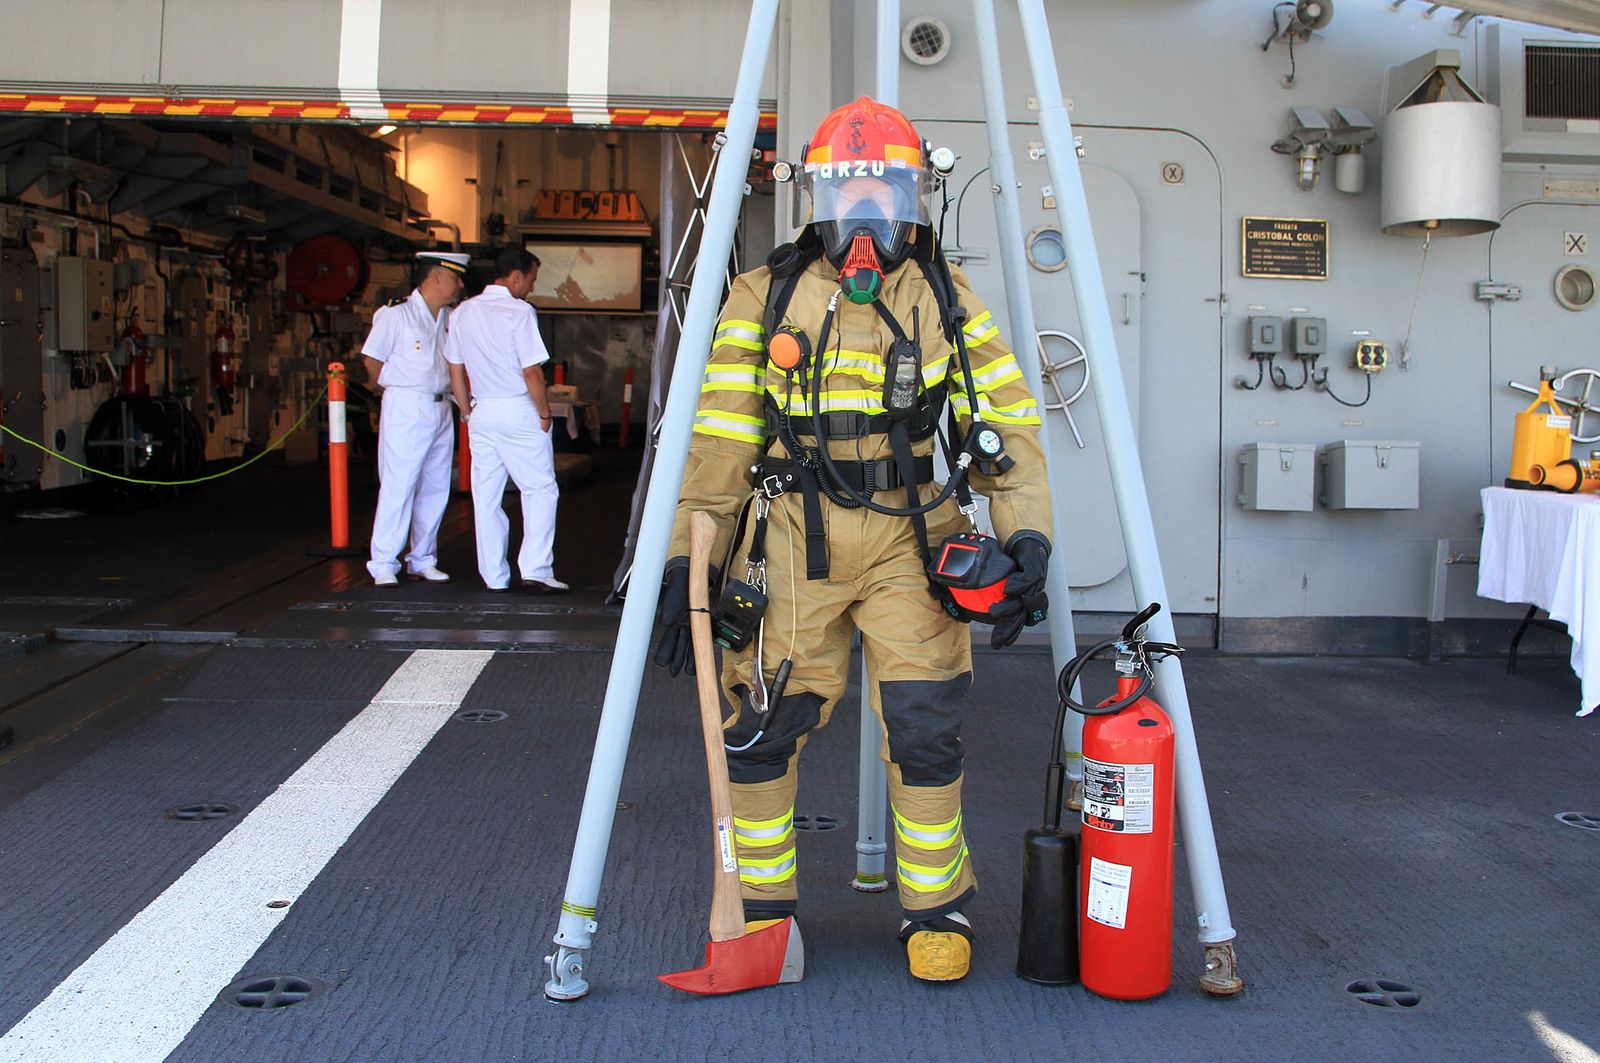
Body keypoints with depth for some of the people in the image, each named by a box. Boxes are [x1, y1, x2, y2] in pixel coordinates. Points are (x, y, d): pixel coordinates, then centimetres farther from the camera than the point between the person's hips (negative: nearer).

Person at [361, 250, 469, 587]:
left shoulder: (451, 319, 10)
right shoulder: (396, 315, -7)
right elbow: (372, 361, -1)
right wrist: (398, 390, 4)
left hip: (441, 410, 6)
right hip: (405, 410, -6)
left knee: (436, 488, 8)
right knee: (398, 487, -5)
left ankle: (423, 559, 18)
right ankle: (384, 564, 1)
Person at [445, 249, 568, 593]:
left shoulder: (463, 313, 9)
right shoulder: (519, 312, -12)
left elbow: (455, 369, 13)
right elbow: (532, 372, -16)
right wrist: (545, 413, -5)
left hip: (481, 412, 6)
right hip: (519, 411, -6)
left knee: (486, 497, 8)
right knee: (540, 490, 1)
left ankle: (494, 576, 12)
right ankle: (536, 568, -7)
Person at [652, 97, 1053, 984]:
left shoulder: (948, 301, 6)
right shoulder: (765, 298, 4)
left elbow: (1008, 429, 4)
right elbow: (719, 442, 2)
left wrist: (1025, 539, -8)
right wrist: (687, 558, -3)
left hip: (911, 540, 0)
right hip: (790, 538, 0)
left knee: (925, 729, -4)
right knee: (762, 726, 1)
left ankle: (936, 907, 18)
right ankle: (761, 904, 22)